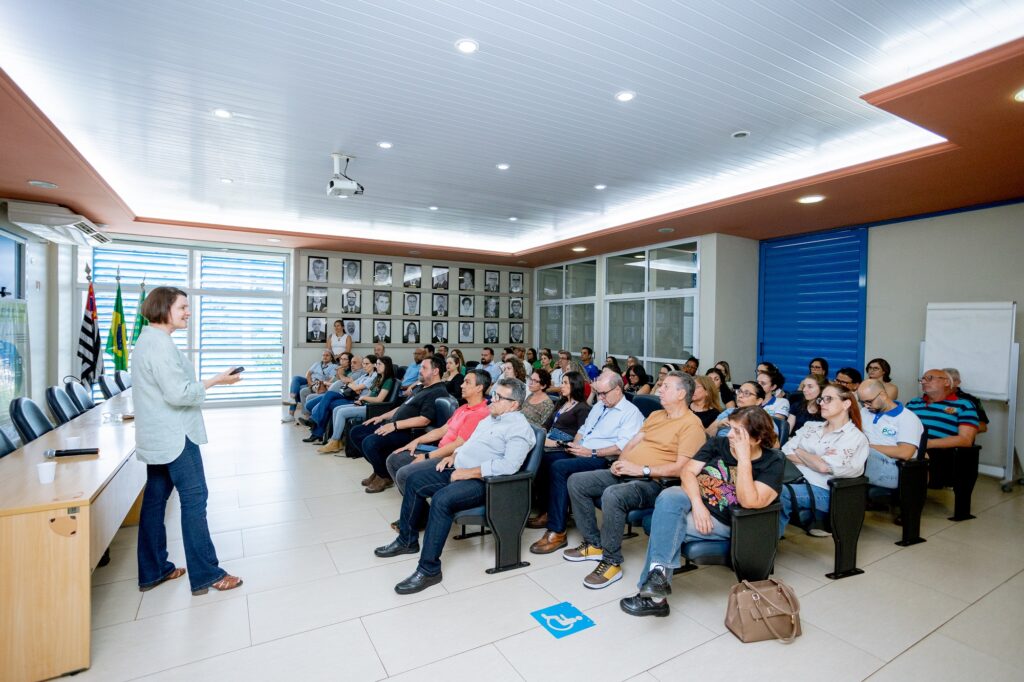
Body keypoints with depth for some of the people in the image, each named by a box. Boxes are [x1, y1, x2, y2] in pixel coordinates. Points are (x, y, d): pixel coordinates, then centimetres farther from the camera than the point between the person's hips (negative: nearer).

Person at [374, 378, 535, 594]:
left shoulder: (519, 428, -15)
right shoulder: (491, 417, 15)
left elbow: (508, 465, -28)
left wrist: (467, 473, -24)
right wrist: (453, 456, 6)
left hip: (482, 481, -10)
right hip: (458, 470, 10)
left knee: (441, 499, -32)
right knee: (414, 480, 8)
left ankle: (429, 569, -18)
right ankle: (407, 540, 23)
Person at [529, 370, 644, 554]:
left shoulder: (631, 413, -6)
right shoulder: (598, 406, 22)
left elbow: (623, 448, -18)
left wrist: (592, 452, -19)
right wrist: (574, 445, 8)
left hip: (602, 460, -9)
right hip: (580, 453, 9)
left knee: (559, 467, -30)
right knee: (544, 457, -11)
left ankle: (557, 532, -24)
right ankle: (547, 509, 1)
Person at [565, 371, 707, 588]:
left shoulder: (691, 424, -7)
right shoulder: (655, 415, 20)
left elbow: (681, 467, -17)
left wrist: (643, 469, -21)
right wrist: (620, 461, -1)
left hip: (653, 482, -9)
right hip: (626, 472, 9)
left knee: (612, 495, -37)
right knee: (576, 481, -3)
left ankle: (612, 562, -17)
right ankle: (594, 544, 7)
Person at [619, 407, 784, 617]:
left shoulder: (773, 462, -8)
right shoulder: (718, 444, 3)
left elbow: (749, 502, -23)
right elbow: (688, 471, -4)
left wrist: (744, 458, -25)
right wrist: (697, 503, -20)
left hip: (721, 522, -4)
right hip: (693, 498, 4)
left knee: (665, 526, -26)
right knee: (668, 497, -32)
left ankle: (654, 595, -13)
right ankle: (659, 571, -32)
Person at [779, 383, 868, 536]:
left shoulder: (855, 437, 0)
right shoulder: (811, 426, 17)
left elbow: (824, 466, -13)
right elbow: (785, 452, 6)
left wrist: (799, 452, 3)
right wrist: (814, 459, -8)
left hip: (821, 490, -5)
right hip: (794, 478, 5)